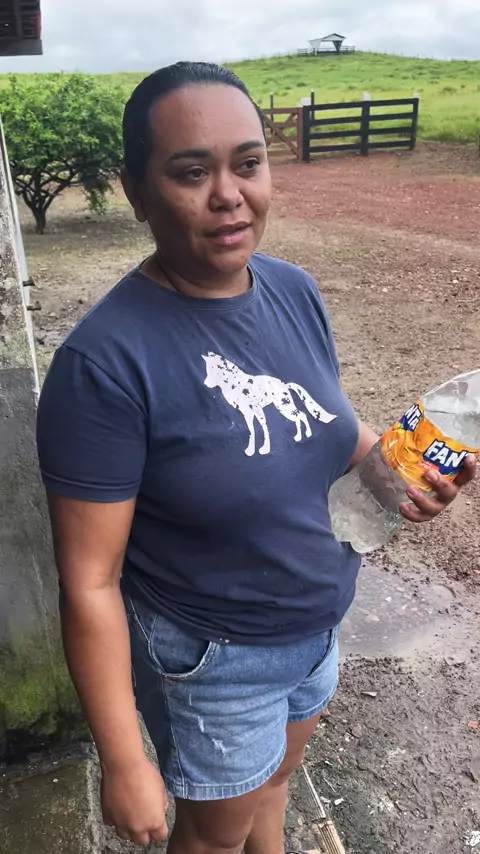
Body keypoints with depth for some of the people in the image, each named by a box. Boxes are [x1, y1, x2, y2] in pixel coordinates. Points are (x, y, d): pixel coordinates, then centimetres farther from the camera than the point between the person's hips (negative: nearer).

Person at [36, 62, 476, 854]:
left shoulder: (296, 291, -9)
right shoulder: (105, 361, -29)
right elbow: (90, 582, -23)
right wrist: (124, 765, -16)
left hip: (317, 625, 6)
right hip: (213, 659, -5)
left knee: (275, 775, 33)